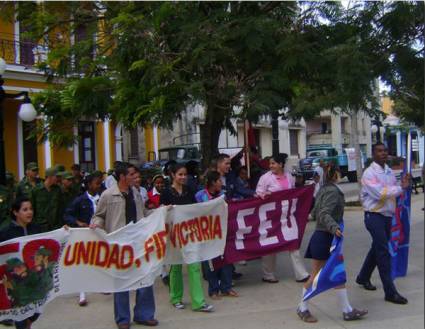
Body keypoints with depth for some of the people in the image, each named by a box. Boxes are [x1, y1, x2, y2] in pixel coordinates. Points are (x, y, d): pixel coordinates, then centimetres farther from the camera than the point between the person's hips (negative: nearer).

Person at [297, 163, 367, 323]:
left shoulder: (323, 190, 11)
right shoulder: (333, 191, -15)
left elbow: (315, 213, 16)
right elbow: (324, 214, -26)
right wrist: (334, 227, -40)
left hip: (328, 239, 9)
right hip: (324, 238, -9)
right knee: (316, 276, 1)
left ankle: (347, 310, 17)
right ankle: (302, 308, 14)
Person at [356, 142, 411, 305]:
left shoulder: (389, 171, 10)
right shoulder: (369, 173, -13)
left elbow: (394, 191, 14)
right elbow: (380, 194, -23)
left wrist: (403, 184, -3)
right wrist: (401, 187, -20)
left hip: (388, 216, 8)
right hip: (375, 216, -8)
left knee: (377, 248, 19)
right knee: (383, 252, -8)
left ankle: (363, 277, 38)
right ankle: (390, 292, -4)